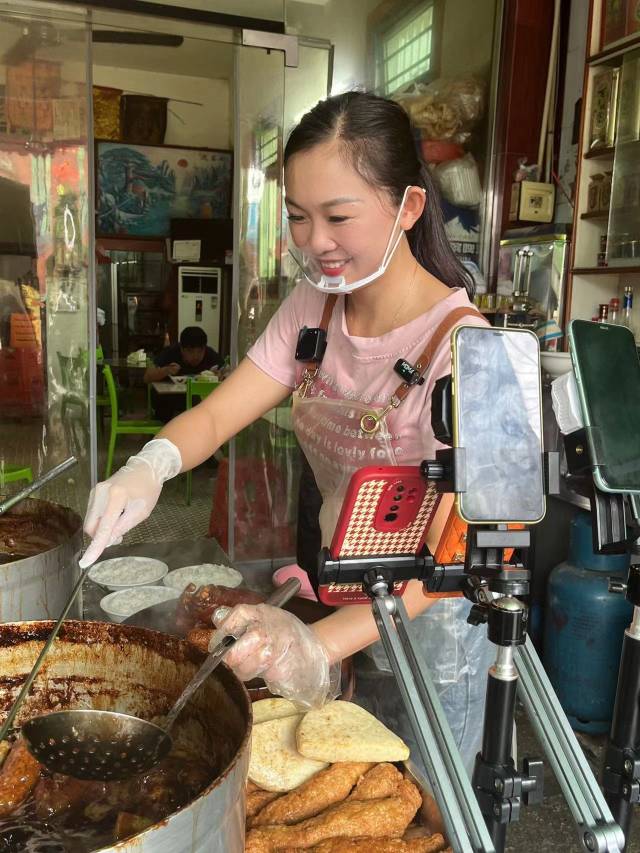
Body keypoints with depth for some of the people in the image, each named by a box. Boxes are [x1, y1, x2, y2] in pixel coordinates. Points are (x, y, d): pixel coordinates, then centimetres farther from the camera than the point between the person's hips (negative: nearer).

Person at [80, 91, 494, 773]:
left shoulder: (458, 344, -27)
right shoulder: (313, 304, -4)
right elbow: (218, 412, -9)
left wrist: (319, 645, -46)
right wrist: (152, 463, -31)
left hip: (428, 613, -5)